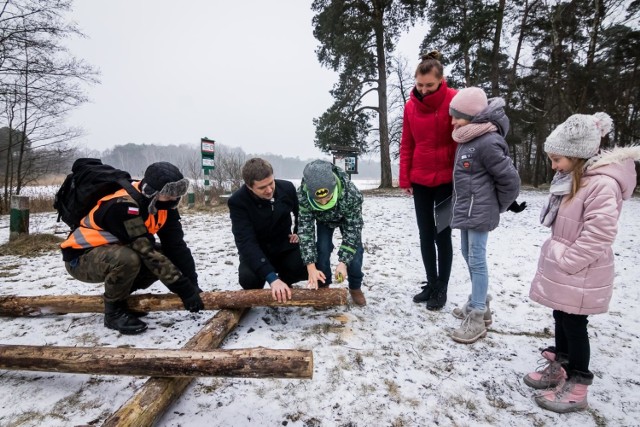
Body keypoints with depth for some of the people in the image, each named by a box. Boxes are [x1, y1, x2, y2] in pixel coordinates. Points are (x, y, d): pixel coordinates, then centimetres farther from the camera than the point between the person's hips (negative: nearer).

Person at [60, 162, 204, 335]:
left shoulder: (163, 203, -10)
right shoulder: (124, 205, -33)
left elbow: (176, 245, -12)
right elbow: (148, 252, -36)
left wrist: (192, 285, -18)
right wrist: (184, 290, -34)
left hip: (115, 250, 7)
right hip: (81, 257, -7)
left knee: (167, 257, -10)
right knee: (127, 259, -37)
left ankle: (120, 293, 9)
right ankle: (114, 310, -10)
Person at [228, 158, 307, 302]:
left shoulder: (287, 188, -14)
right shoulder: (237, 202, -25)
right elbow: (246, 243, -35)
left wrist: (298, 232, 3)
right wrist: (271, 277, -45)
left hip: (285, 247, 3)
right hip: (256, 252, -2)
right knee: (248, 278, -32)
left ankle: (283, 280, 12)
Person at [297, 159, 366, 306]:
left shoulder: (351, 193, -44)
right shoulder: (302, 195, -39)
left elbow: (353, 229, -34)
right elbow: (305, 230, -33)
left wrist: (343, 262, -38)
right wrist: (311, 267, -37)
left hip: (349, 219, -1)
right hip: (323, 220, 1)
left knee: (354, 251, -9)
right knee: (322, 249, -13)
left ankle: (355, 288, 14)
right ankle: (323, 287, 8)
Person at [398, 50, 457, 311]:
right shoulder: (411, 105, 3)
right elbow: (407, 145, 6)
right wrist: (404, 179, 3)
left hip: (446, 180, -4)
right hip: (420, 181, 4)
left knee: (442, 235, 4)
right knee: (425, 235, 10)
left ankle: (442, 288, 19)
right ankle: (431, 284, 25)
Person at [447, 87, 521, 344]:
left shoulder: (488, 142, -19)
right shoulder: (467, 139, 8)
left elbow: (510, 179, -16)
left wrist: (498, 207, -4)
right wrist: (463, 204, 14)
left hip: (479, 213, -10)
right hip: (466, 209, 10)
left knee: (477, 260, -3)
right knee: (468, 255, 17)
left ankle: (477, 318, 8)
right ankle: (480, 304, 33)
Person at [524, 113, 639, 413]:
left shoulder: (602, 184, -22)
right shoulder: (572, 178, 9)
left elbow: (598, 233, -26)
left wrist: (566, 261, -21)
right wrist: (557, 257, 14)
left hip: (580, 275, -9)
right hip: (563, 269, 9)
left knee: (574, 325, 3)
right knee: (561, 319, 19)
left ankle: (576, 388, 20)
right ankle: (558, 368, 36)